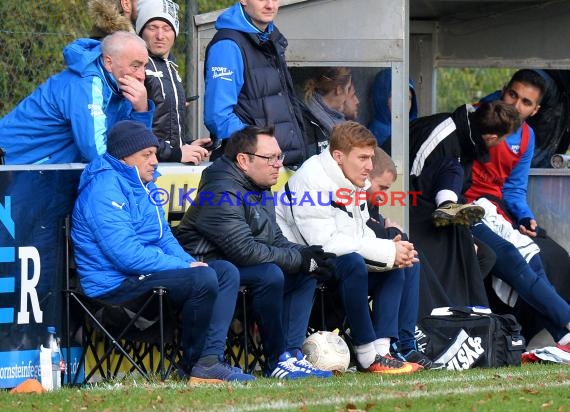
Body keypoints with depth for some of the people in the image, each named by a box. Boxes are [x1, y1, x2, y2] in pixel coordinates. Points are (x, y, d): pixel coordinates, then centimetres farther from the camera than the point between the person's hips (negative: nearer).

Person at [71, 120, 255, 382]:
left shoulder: (142, 184, 17)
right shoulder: (104, 190, -17)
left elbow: (164, 238, 24)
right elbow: (127, 255, -25)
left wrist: (190, 262, 3)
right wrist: (185, 267, -19)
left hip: (145, 271, 11)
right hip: (116, 283, -11)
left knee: (226, 272, 0)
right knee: (203, 279, -26)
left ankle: (210, 360, -11)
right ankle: (193, 363, -7)